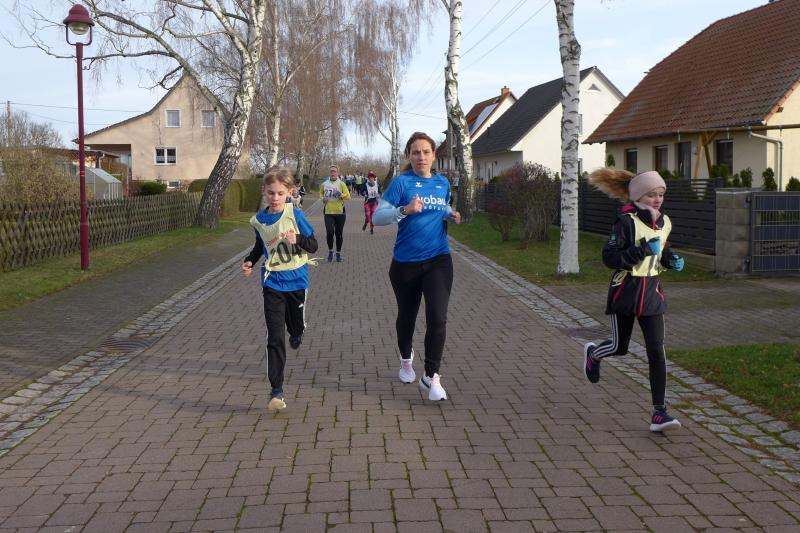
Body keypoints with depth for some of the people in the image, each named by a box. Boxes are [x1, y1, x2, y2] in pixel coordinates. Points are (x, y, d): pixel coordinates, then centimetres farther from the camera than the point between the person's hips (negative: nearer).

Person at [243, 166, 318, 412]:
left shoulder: (295, 215, -12)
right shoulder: (258, 220, -2)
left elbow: (313, 245, -8)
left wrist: (298, 239, -28)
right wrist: (250, 261, 2)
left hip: (296, 280, 0)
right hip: (272, 283, 1)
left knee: (296, 325, 20)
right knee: (275, 337, -7)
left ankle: (295, 333, 60)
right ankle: (276, 390, -6)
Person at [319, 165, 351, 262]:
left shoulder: (341, 184, -3)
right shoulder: (324, 184, 3)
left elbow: (348, 196, -9)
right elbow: (321, 194, 21)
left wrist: (340, 194, -25)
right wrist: (323, 198, 0)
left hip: (340, 212, -1)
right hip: (328, 212, 1)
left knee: (339, 234, 7)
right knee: (329, 232, -13)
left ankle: (338, 253, 23)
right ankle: (330, 251, 10)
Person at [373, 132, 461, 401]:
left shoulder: (442, 182, 6)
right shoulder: (401, 182, -8)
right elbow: (377, 217, -14)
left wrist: (451, 215, 1)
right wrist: (405, 210, -30)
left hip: (438, 260, 2)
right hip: (406, 262, -2)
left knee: (438, 318, -12)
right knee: (407, 315, 17)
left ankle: (431, 377, -2)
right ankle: (406, 359, 45)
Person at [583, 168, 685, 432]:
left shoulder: (665, 222, 6)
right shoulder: (626, 221, -15)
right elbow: (609, 257, -20)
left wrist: (672, 260, 3)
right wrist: (642, 250, -28)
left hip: (651, 292, 5)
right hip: (625, 291, -4)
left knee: (657, 352, -4)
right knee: (620, 347, 9)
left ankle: (659, 413, -1)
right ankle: (593, 353, 47)